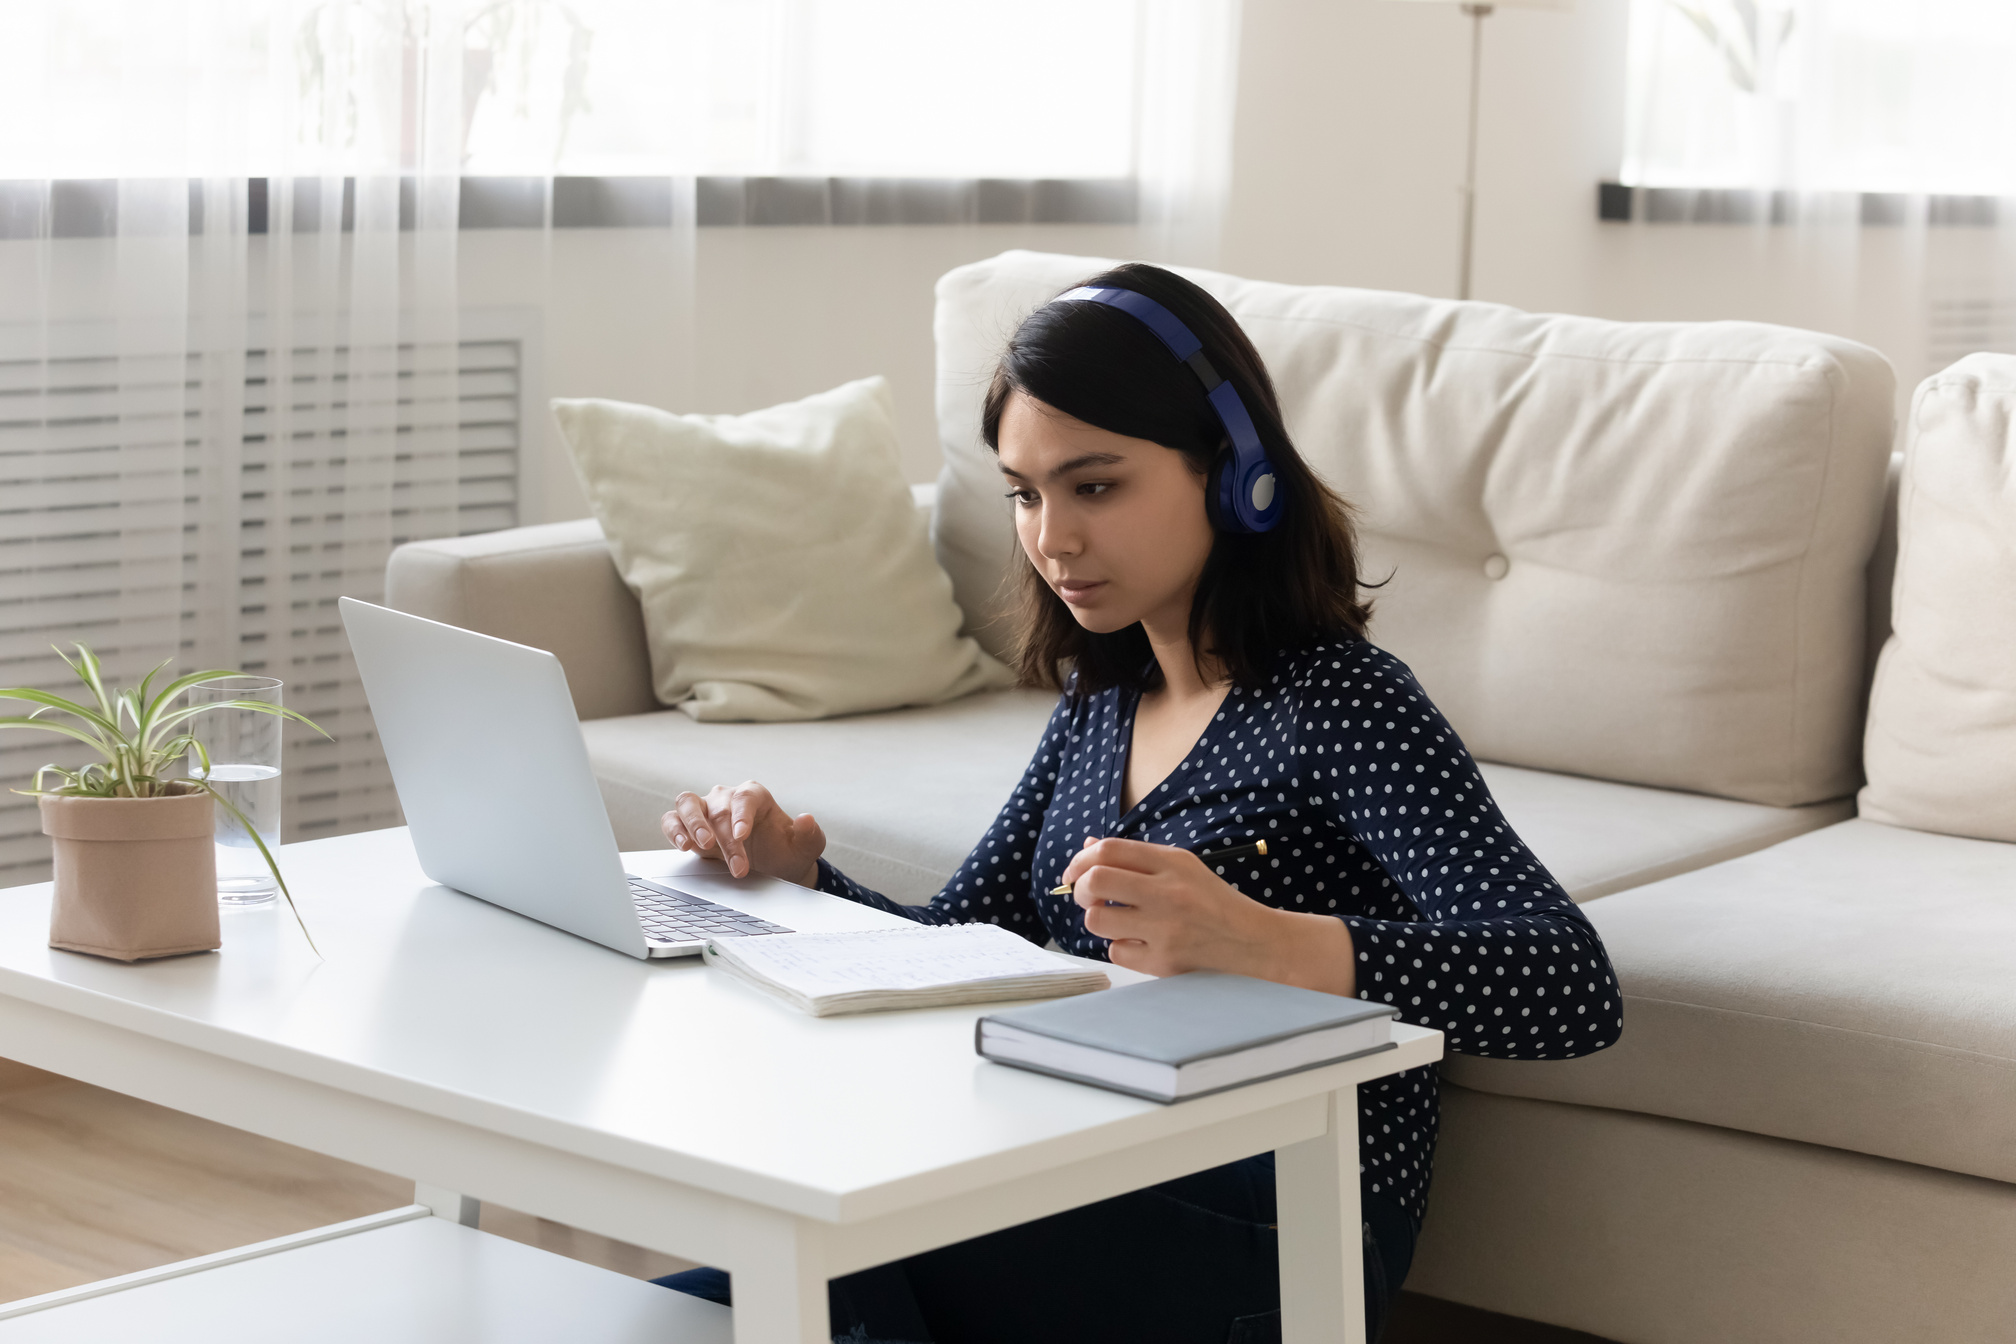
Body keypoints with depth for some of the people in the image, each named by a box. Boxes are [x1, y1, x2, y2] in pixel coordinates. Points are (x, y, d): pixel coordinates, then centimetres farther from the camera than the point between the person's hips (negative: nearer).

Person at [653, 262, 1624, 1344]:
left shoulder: (1338, 700, -12)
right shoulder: (1102, 697, 12)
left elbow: (1573, 989, -26)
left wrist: (1258, 942, -41)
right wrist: (793, 866, -4)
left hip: (1273, 1248, -6)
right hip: (1096, 1176, 6)